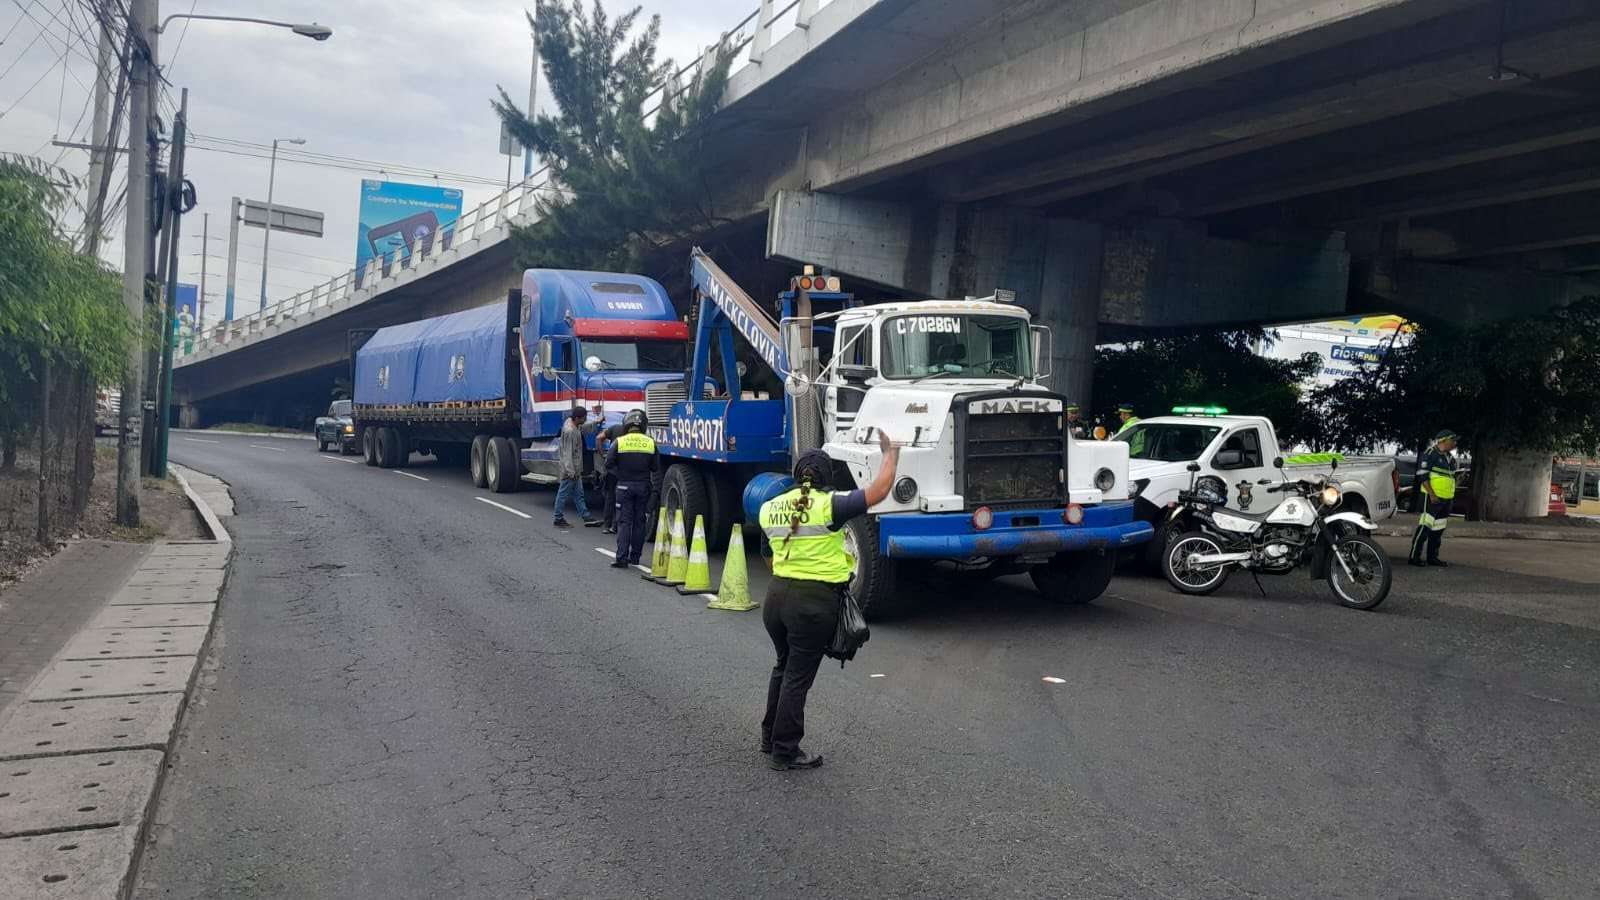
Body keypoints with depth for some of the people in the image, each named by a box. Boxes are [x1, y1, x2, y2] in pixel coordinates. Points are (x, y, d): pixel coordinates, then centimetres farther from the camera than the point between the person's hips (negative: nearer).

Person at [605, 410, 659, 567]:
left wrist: (621, 474, 5)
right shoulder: (650, 443, -1)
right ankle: (635, 556, 16)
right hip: (643, 486, 2)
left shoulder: (619, 442, -7)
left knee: (624, 522, 0)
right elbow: (656, 467, 3)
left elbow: (609, 464, -8)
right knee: (639, 522, 11)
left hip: (624, 486, -2)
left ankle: (622, 558, -8)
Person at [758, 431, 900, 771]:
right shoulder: (828, 505, -12)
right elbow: (878, 491, -12)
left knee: (783, 666, 24)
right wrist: (890, 455, 2)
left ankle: (770, 736, 35)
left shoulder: (770, 508, 5)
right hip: (814, 602, -6)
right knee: (798, 676, 4)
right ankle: (785, 752, 13)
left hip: (776, 595, 6)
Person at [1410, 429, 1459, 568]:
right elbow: (1422, 476, -17)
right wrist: (1432, 494, -21)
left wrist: (1450, 497, 19)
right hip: (1432, 498, -9)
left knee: (1438, 529, 10)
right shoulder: (1430, 455, -10)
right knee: (1425, 527, -10)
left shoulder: (1450, 458, 18)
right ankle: (1414, 556, -9)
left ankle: (1432, 557, 16)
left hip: (1446, 499, 9)